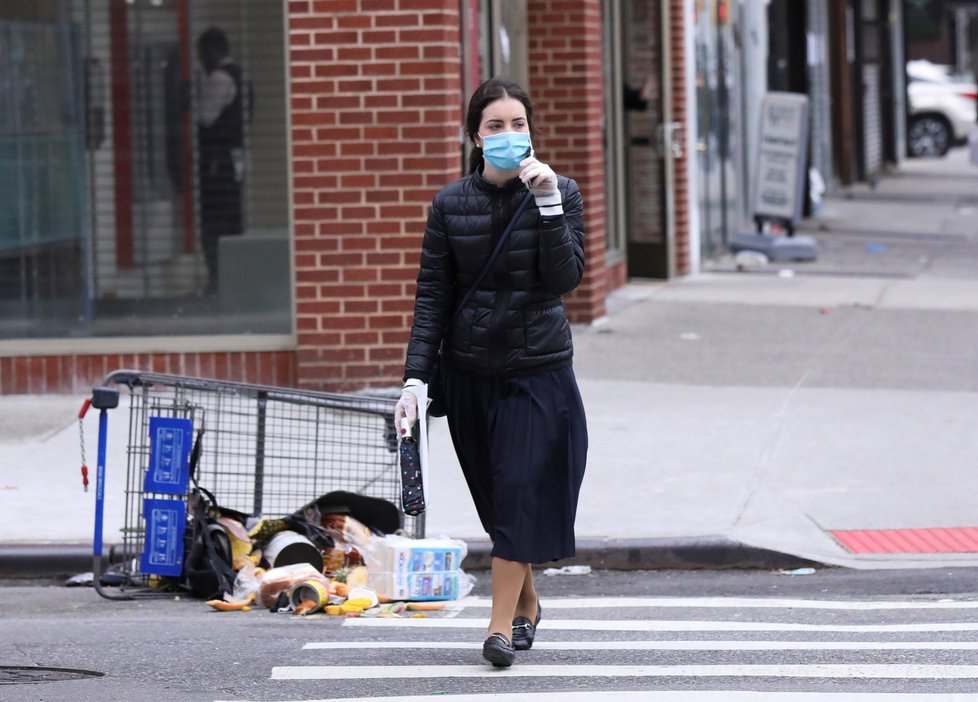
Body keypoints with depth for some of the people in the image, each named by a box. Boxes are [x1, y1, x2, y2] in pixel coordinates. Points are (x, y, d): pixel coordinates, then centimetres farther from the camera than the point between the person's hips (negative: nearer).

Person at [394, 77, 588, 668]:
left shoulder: (560, 193, -1)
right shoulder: (451, 205, 2)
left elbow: (566, 277, -12)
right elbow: (432, 296, 1)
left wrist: (547, 202, -21)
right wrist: (415, 378, -7)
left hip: (539, 369, -2)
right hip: (470, 372, 2)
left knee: (521, 494, -9)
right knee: (498, 500, 10)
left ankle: (502, 624, -5)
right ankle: (527, 602, 30)